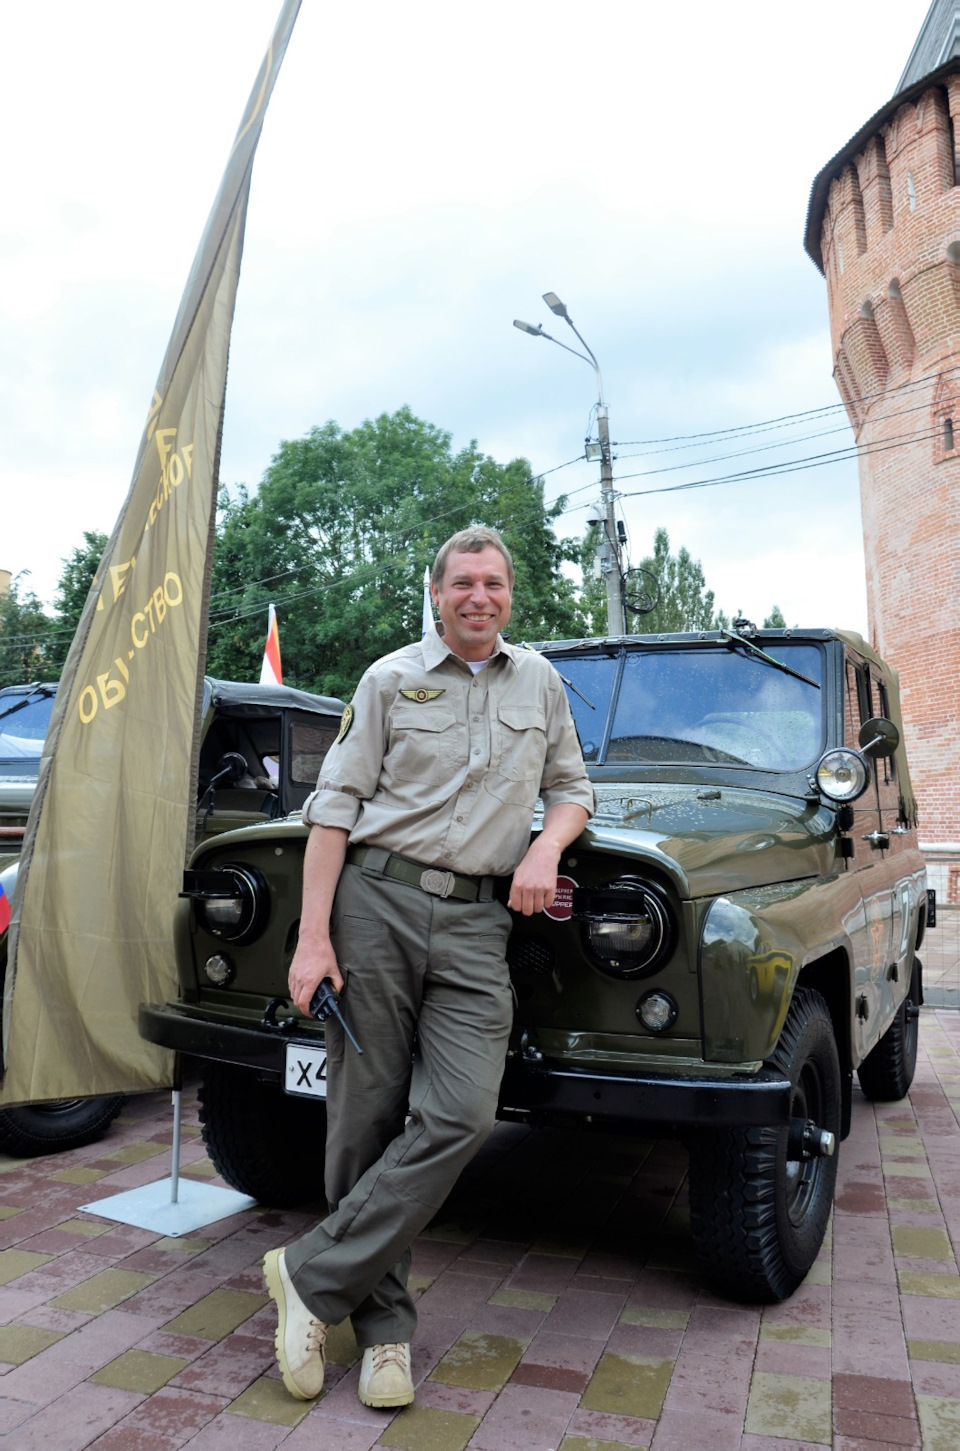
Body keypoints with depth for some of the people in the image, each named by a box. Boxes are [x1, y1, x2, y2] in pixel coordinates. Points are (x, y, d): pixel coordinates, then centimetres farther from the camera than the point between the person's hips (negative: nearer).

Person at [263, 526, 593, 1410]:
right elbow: (337, 805, 0)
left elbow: (572, 788, 22)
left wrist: (546, 846, -2)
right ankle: (383, 1326, 18)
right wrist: (313, 937, -8)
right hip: (376, 902, -1)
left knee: (460, 1116, -12)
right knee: (367, 1119, 2)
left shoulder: (539, 681, 14)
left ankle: (313, 1276, 3)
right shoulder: (391, 679, 5)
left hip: (477, 922, 2)